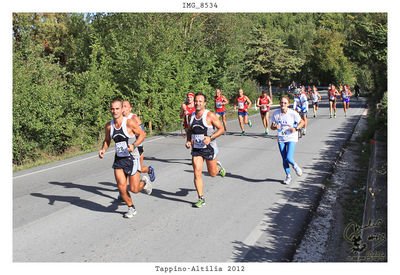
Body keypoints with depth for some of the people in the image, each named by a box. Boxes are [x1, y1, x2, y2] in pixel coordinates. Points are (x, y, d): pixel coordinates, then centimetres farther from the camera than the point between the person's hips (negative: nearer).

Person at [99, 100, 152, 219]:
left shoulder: (129, 123, -14)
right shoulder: (109, 126, 0)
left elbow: (142, 134, -7)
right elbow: (107, 140, 16)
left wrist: (134, 146, -21)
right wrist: (103, 149, -4)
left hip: (132, 158, -4)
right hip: (118, 159, 4)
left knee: (134, 189, -3)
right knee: (122, 188, -1)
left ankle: (144, 182, 32)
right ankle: (131, 208, 23)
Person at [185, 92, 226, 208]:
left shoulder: (210, 115, -12)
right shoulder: (192, 116, 4)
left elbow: (221, 129, -9)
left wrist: (210, 138, -21)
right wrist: (188, 141, 0)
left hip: (209, 148, -3)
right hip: (196, 148, 3)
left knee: (212, 173, 11)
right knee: (197, 174, -6)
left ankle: (218, 166, 47)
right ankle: (201, 198, 6)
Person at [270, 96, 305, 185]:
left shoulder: (293, 113, -12)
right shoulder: (276, 113, -4)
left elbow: (302, 122, 0)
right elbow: (272, 126, 4)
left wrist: (296, 129, -16)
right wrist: (276, 127, -18)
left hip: (291, 138, -3)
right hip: (281, 139, 3)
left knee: (289, 158, -16)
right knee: (284, 159, 7)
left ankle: (295, 166, 19)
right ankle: (288, 176, 29)